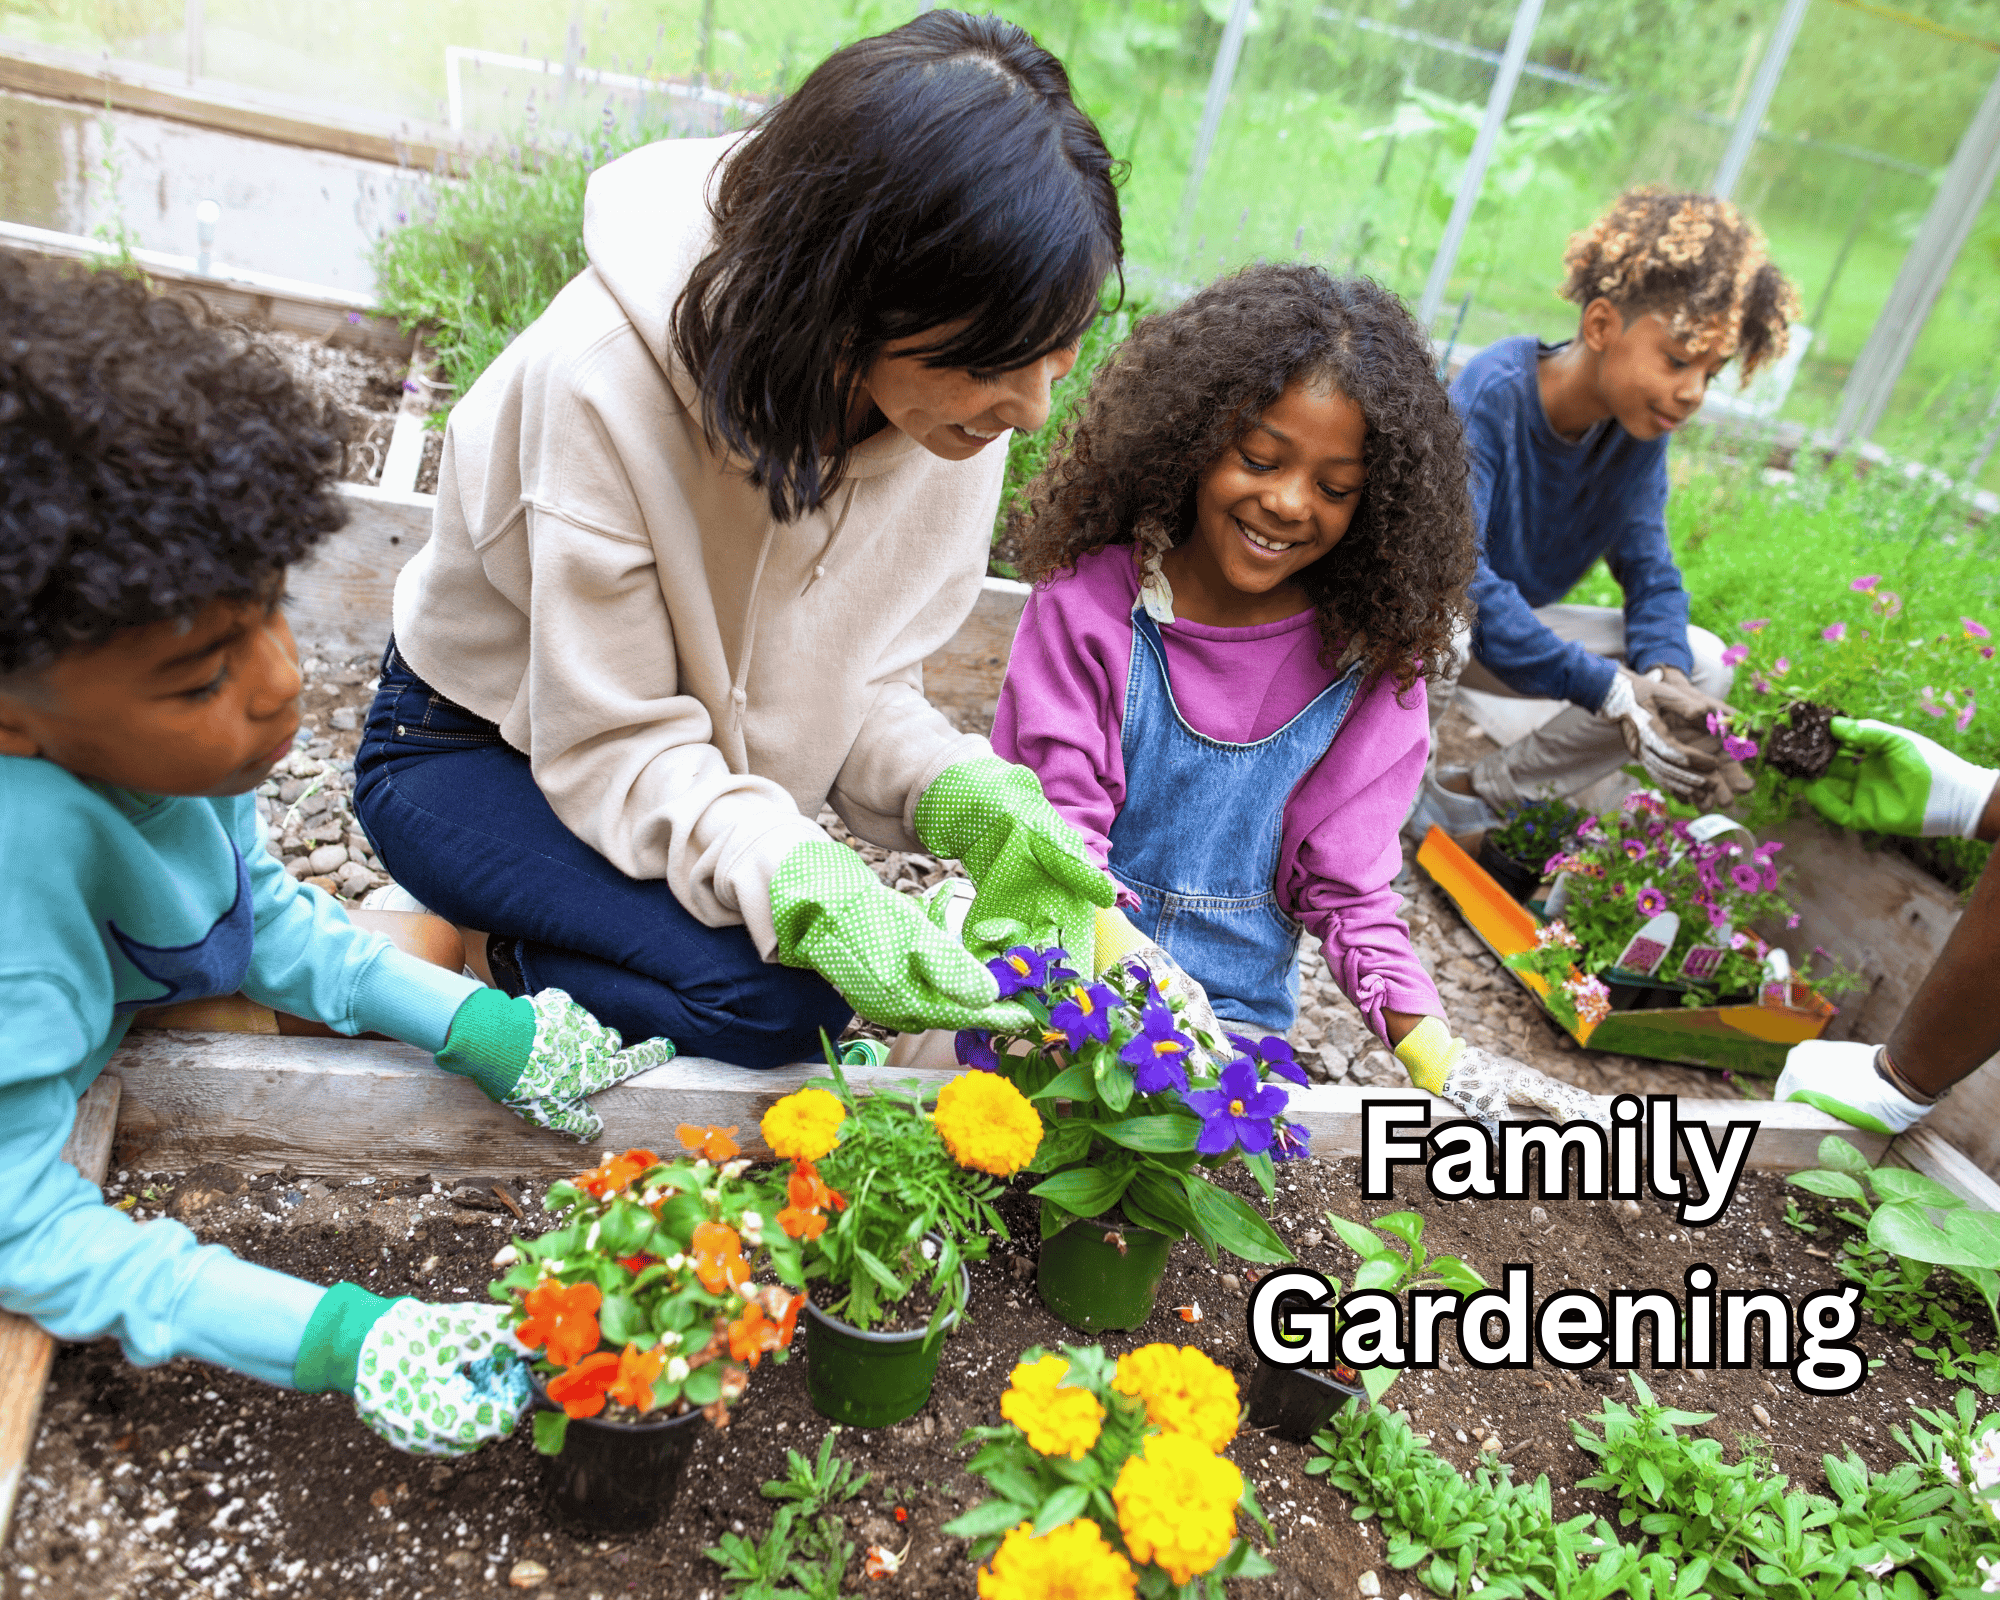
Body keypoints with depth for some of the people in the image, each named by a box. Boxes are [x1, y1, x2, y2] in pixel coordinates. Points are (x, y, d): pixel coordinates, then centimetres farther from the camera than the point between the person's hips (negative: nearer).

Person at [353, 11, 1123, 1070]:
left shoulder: (955, 391, -17)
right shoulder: (606, 377, -34)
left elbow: (858, 675, -8)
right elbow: (614, 747, -28)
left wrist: (957, 792, -28)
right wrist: (799, 886, -45)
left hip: (703, 755, 6)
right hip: (478, 750, -6)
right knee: (782, 998, -26)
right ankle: (504, 961, 2)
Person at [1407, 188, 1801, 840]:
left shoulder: (1639, 427, -7)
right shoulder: (1492, 393, -27)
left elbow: (1649, 569, -5)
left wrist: (1666, 675, -29)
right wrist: (1610, 691, -39)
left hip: (1516, 629, 6)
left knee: (1703, 665, -8)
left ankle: (1469, 796, -2)